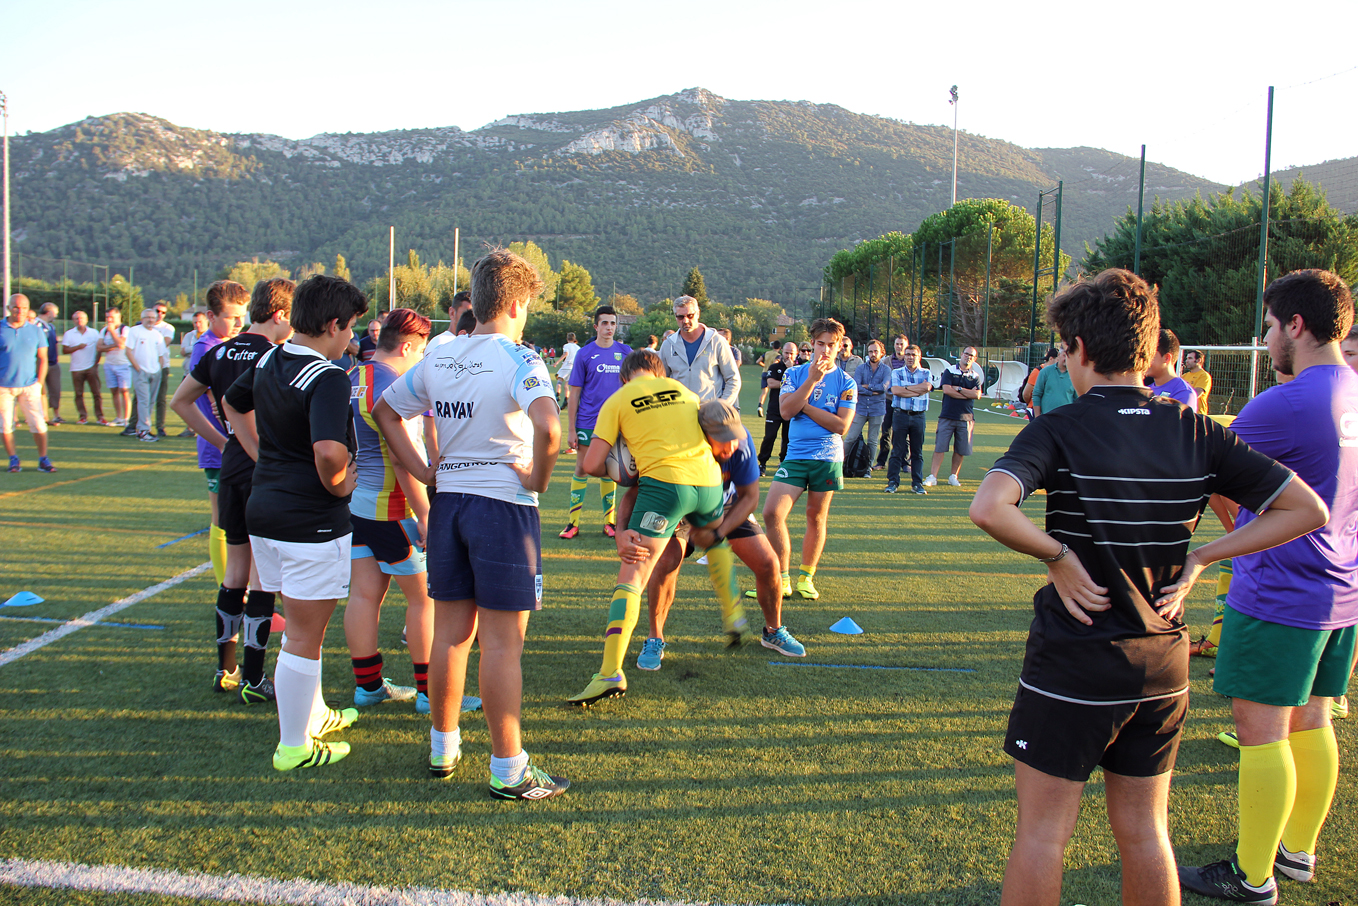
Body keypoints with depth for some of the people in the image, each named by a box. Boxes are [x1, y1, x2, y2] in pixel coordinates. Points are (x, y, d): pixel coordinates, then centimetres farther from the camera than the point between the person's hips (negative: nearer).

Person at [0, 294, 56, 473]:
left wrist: (39, 383, 0)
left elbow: (42, 359, 8)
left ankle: (43, 460, 3)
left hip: (29, 386, 1)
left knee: (38, 424, -4)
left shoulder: (36, 331, 7)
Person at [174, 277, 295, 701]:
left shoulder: (220, 352, 10)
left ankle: (226, 669, 25)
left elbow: (179, 401, 16)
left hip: (230, 465, 7)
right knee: (262, 575, 0)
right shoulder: (274, 357, -15)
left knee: (235, 571, 16)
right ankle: (252, 680, 7)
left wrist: (221, 441, 16)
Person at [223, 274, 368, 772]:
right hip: (312, 522, -9)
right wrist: (339, 484, -15)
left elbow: (231, 405, 26)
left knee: (300, 626, 24)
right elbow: (329, 452, -34)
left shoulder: (268, 363, 7)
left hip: (263, 510, 9)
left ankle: (313, 714, 41)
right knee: (305, 637, 4)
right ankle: (294, 746, 15)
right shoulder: (328, 378, -20)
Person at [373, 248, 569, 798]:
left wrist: (423, 471, 12)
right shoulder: (519, 360, -13)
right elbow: (547, 426, -30)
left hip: (448, 502, 7)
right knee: (503, 643, 0)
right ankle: (508, 770, 9)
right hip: (504, 506, -6)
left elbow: (384, 409, 18)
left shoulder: (438, 359, 8)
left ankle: (443, 747, 31)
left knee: (450, 633, 17)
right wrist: (537, 478, -13)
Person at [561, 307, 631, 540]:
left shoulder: (625, 352, 4)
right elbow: (574, 393, 0)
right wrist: (571, 429, -4)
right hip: (587, 422, -2)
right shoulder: (584, 354, -1)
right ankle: (573, 522, 6)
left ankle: (609, 521, 18)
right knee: (582, 468, 0)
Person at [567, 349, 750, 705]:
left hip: (663, 482, -4)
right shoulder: (684, 390, 22)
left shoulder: (617, 401, 11)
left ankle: (611, 672, -16)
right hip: (707, 479, 4)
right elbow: (724, 442, 16)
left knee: (631, 577, -6)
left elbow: (592, 465, 3)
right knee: (714, 539, 37)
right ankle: (733, 613, 33)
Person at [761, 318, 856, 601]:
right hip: (795, 456, 1)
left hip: (828, 458, -1)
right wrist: (812, 379, -14)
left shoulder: (846, 383, 2)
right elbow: (785, 410, -10)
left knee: (817, 518, 7)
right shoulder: (794, 374, 6)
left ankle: (806, 578, 23)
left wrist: (805, 406, -8)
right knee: (772, 513, -11)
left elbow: (841, 425, -8)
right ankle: (783, 579, 0)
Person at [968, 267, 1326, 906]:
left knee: (1041, 834, 8)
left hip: (1073, 665, -5)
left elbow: (988, 509, -33)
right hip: (1163, 664, 5)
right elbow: (1306, 508, 1)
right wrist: (1198, 559, 0)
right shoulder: (1198, 433, -1)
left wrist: (1058, 555, -17)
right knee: (1143, 832, 19)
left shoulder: (1057, 430, -15)